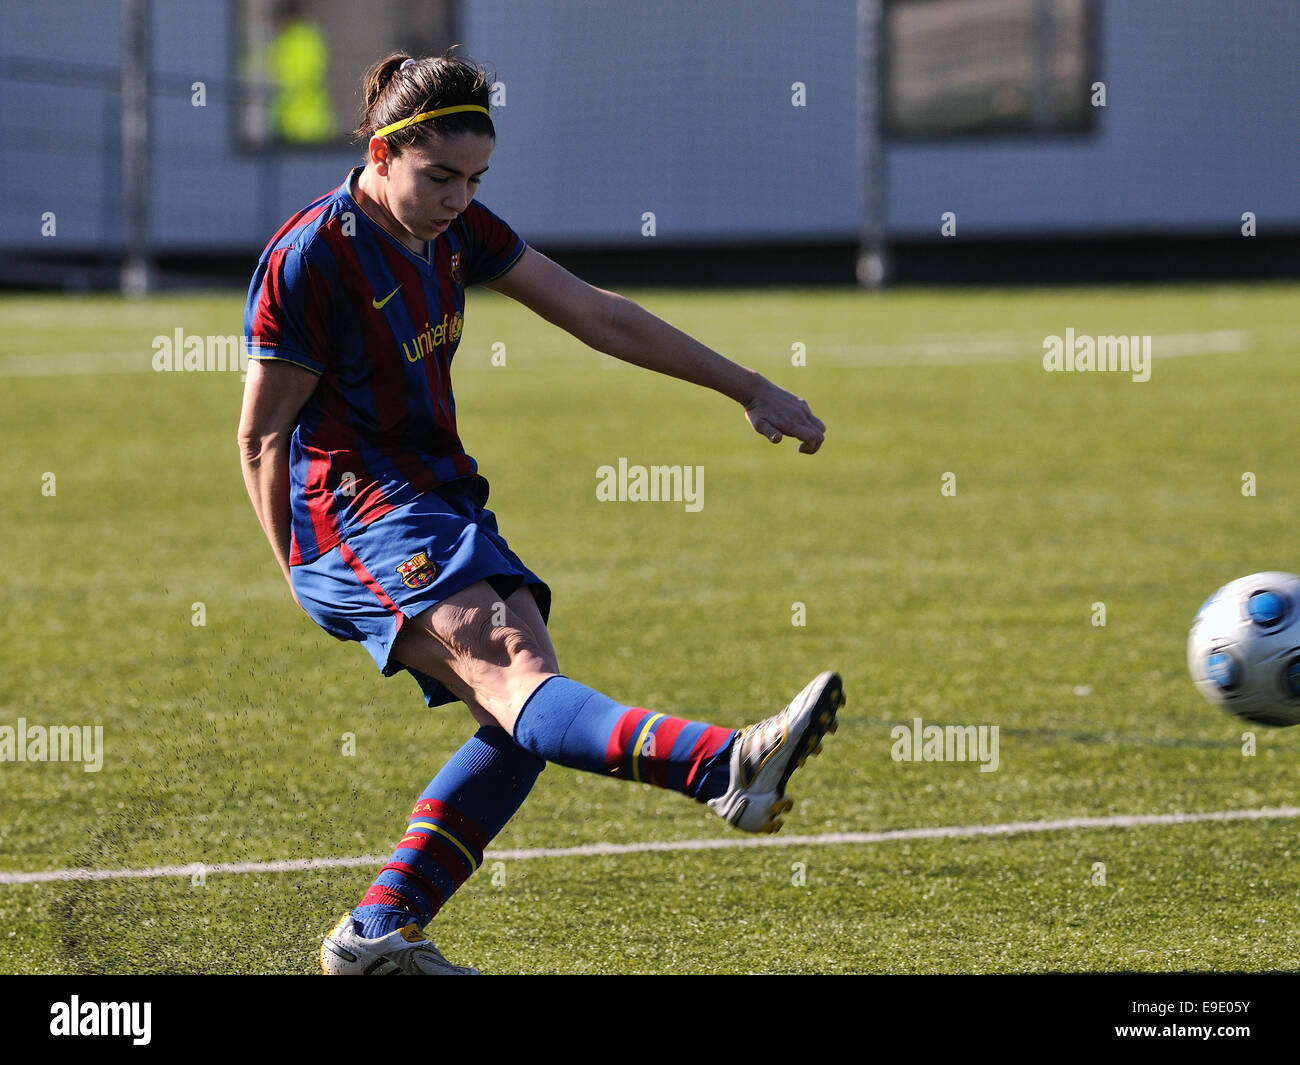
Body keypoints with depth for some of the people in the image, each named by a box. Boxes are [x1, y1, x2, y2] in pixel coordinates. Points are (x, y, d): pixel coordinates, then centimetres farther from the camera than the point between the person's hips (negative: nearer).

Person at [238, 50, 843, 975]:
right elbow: (262, 436, -7)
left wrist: (750, 389, 11)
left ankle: (380, 933, -3)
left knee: (530, 720, -7)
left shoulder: (458, 231, 8)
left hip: (441, 501, 9)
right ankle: (728, 766, -56)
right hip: (356, 513, -9)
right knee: (512, 676, -29)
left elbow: (600, 318, 12)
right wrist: (304, 570, -4)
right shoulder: (311, 259, -14)